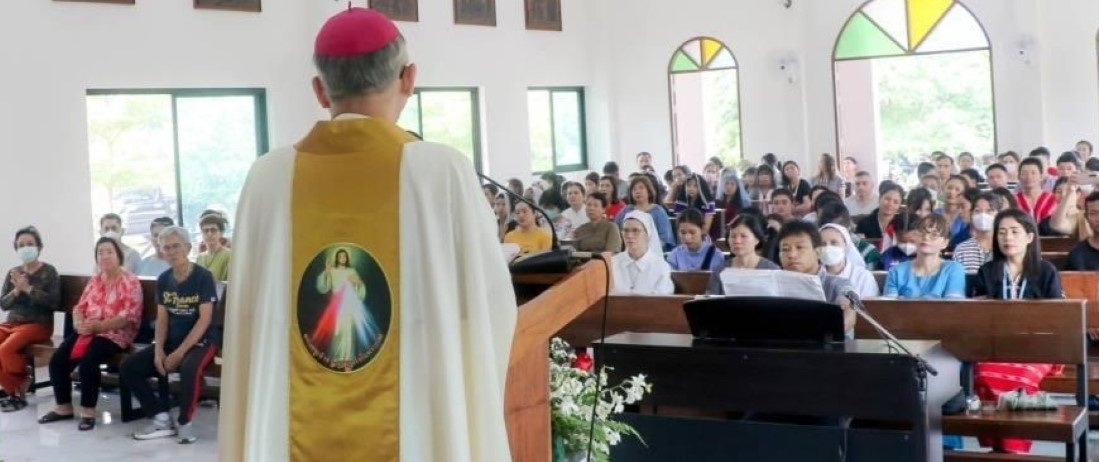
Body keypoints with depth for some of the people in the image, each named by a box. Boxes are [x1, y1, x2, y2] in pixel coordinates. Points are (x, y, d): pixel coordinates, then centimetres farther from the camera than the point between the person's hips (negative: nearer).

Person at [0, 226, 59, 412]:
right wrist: (16, 291, -12)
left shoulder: (48, 271, -3)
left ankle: (19, 391, -6)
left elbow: (54, 302, -14)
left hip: (38, 324, -6)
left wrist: (27, 288, -20)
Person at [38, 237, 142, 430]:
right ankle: (64, 407, 2)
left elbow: (130, 317, -14)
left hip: (115, 334, -7)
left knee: (87, 361, -31)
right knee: (57, 359, -12)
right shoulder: (94, 280, 17)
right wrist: (79, 323, -8)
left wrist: (98, 325, -21)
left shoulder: (130, 281, -5)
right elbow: (80, 307, 16)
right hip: (88, 331, 7)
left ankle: (88, 411, -18)